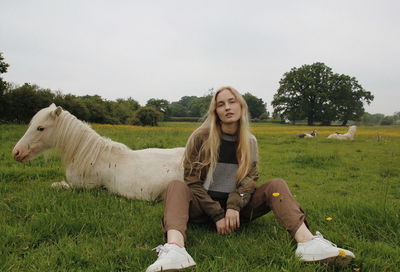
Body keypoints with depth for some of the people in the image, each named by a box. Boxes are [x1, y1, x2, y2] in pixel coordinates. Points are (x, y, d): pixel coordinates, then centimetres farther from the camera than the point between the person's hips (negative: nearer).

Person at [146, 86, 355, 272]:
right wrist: (217, 215, -17)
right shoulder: (200, 138, -6)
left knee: (276, 185, -18)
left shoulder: (250, 142, 5)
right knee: (176, 187, -31)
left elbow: (250, 178, -5)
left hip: (237, 208, 3)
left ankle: (307, 242, -41)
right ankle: (175, 250, -60)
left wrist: (234, 206, -25)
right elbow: (192, 180, -7)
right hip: (204, 207, -2)